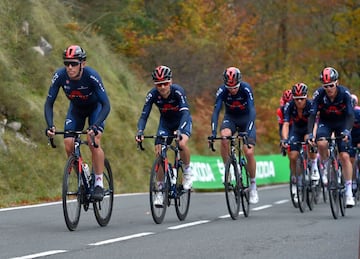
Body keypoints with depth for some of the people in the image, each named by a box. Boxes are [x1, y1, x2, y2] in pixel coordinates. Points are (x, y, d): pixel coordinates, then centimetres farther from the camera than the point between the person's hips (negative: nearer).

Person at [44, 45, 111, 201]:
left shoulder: (92, 76, -36)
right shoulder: (60, 76, -28)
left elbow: (106, 105, -35)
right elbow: (49, 103, -22)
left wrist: (95, 126, -50)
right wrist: (50, 125, -38)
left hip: (95, 107, -3)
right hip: (76, 108, 3)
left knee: (94, 142, -24)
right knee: (69, 146, -11)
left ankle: (99, 183, -10)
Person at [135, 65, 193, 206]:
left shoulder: (178, 91, -31)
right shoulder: (152, 94, -23)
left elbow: (185, 112, -39)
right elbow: (144, 115, -25)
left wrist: (180, 130, -56)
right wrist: (140, 132, -44)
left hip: (182, 120, -3)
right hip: (166, 122, 3)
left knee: (182, 144, -33)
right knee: (159, 153, -13)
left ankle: (187, 171, -4)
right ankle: (160, 190, -1)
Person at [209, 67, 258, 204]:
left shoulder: (246, 89, -27)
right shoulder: (222, 91, -22)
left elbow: (252, 110, -33)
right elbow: (216, 111, -26)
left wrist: (248, 131, -46)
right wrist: (213, 133, -38)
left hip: (246, 118, -1)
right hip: (230, 118, 1)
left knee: (249, 152, -13)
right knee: (224, 138, -32)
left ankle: (253, 186, 5)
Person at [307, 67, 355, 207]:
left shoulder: (344, 93, -25)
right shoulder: (319, 94, -23)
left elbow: (350, 114, -29)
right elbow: (312, 114, -26)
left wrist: (346, 131, -46)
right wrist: (310, 133, -39)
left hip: (342, 123, 0)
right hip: (325, 122, 0)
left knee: (344, 156, -12)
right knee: (321, 143, -33)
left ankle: (349, 192, -7)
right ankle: (325, 168, -5)